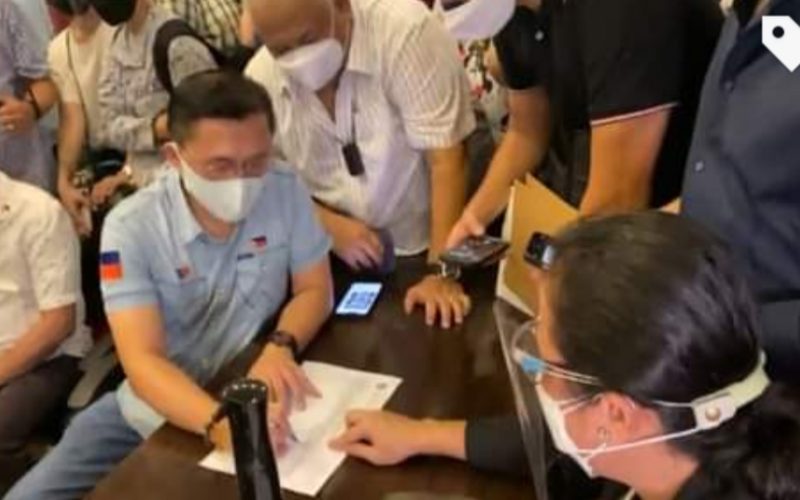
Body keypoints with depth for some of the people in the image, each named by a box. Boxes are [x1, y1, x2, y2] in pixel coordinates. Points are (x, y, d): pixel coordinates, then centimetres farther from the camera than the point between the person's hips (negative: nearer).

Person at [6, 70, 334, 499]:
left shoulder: (285, 191, -14)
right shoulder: (131, 227, -20)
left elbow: (314, 290, -4)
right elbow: (142, 360, -28)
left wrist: (281, 345, -27)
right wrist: (219, 423, -47)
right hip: (156, 403, 0)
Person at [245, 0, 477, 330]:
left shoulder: (404, 29, -21)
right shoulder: (260, 78, -9)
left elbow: (446, 159, -23)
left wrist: (443, 273, -26)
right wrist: (327, 224, -14)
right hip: (340, 266, 2)